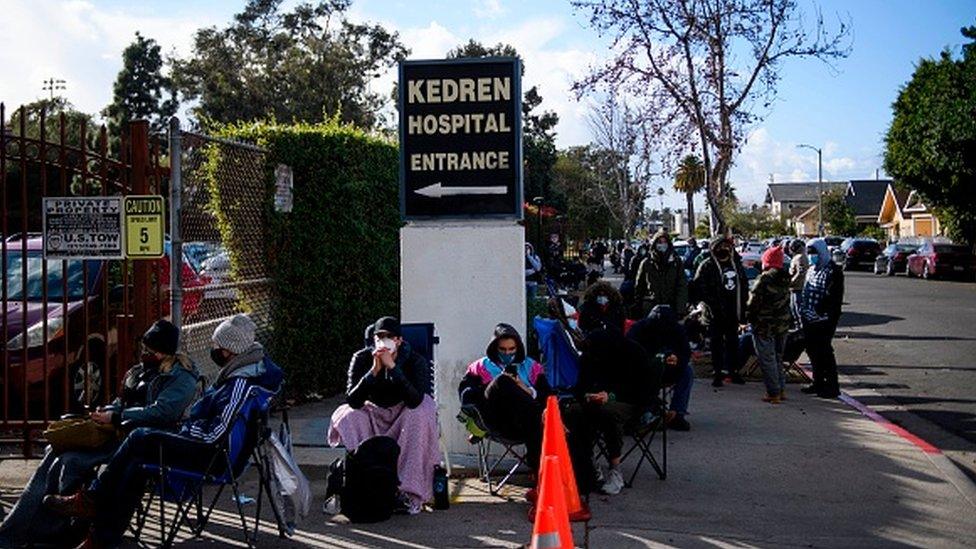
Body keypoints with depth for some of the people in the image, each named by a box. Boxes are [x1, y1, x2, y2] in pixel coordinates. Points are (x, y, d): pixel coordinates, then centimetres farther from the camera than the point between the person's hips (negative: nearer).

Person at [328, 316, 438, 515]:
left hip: (404, 415, -1)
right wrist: (374, 370, -35)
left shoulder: (416, 361, -18)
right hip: (373, 413, 2)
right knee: (346, 417, -25)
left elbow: (415, 401, -34)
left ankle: (411, 493, -31)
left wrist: (392, 367, -39)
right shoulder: (362, 359, -14)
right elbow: (352, 401, -24)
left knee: (420, 416, -33)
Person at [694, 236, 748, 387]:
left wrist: (742, 309, 9)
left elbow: (744, 285, 16)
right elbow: (700, 287, -11)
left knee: (733, 341, 13)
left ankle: (733, 371, 24)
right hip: (717, 312, -5)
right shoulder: (707, 266, -6)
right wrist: (712, 304, -16)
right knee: (717, 343, 2)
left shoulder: (736, 263, 11)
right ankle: (718, 373, 9)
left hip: (733, 311, 5)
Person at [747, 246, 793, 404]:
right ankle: (781, 389, 25)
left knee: (767, 360, 1)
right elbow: (786, 300, 9)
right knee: (778, 357, 19)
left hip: (765, 326, -7)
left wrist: (748, 316, -1)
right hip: (782, 324, 7)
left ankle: (773, 393, 2)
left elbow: (754, 301, -16)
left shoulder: (764, 279, -17)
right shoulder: (785, 279, 4)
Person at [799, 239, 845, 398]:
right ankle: (818, 383, 25)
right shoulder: (811, 270, 16)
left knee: (824, 353, -4)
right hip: (809, 320, 9)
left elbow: (835, 298, -17)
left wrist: (830, 319, -21)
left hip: (822, 321, -9)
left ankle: (832, 386, 4)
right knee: (813, 352, 14)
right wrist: (803, 313, 15)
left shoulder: (833, 271, -12)